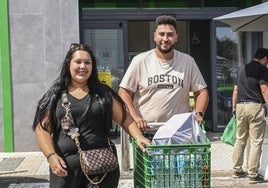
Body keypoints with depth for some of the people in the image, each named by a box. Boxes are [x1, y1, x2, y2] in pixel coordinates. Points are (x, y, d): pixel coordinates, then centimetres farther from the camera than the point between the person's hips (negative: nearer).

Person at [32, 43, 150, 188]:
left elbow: (124, 118, 8)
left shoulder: (103, 93, 10)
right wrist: (51, 155, -11)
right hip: (65, 164, 0)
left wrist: (138, 136, -10)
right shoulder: (55, 95, 6)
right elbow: (42, 128, 2)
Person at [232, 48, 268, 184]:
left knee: (240, 140, 15)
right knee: (256, 143, -1)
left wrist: (234, 108, 21)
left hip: (240, 106, 7)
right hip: (255, 106, -7)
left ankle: (237, 171, 21)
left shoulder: (242, 69, 15)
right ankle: (253, 175, 0)